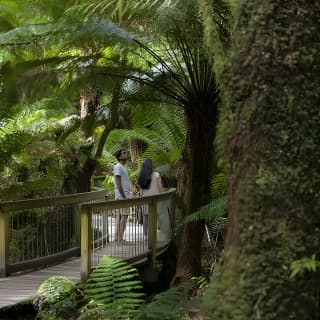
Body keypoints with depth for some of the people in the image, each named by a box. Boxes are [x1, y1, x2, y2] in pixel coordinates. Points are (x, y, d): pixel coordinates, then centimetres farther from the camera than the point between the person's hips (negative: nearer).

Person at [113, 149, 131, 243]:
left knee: (120, 216, 10)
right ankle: (120, 238, -10)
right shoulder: (118, 167, -11)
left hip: (125, 196, 10)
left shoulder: (122, 167, 19)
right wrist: (123, 196, -20)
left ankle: (117, 237, 12)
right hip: (122, 196, -10)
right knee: (123, 216, -10)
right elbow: (118, 183, -18)